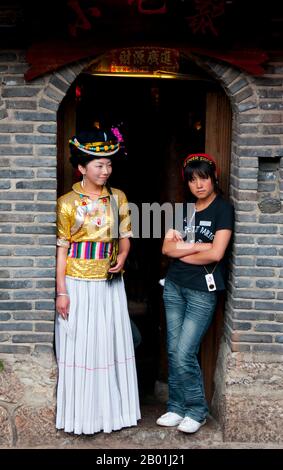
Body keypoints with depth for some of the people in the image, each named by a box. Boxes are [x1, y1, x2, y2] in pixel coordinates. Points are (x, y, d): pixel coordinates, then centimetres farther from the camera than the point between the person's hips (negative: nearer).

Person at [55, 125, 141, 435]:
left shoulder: (118, 198, 5)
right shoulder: (68, 202, -6)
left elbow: (125, 237, 11)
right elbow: (61, 248, -5)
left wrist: (122, 257, -10)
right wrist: (61, 291, -9)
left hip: (110, 282, 4)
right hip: (78, 283, -3)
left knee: (111, 344, 9)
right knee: (78, 347, 3)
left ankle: (111, 409, 25)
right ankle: (80, 415, 18)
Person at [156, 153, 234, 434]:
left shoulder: (223, 208, -5)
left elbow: (216, 254, -15)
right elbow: (166, 247, 2)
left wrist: (181, 251, -3)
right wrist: (198, 246, -12)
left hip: (203, 290, -5)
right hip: (174, 286, 6)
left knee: (184, 355, -8)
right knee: (173, 352, 8)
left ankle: (197, 410, 12)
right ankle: (176, 408, 22)